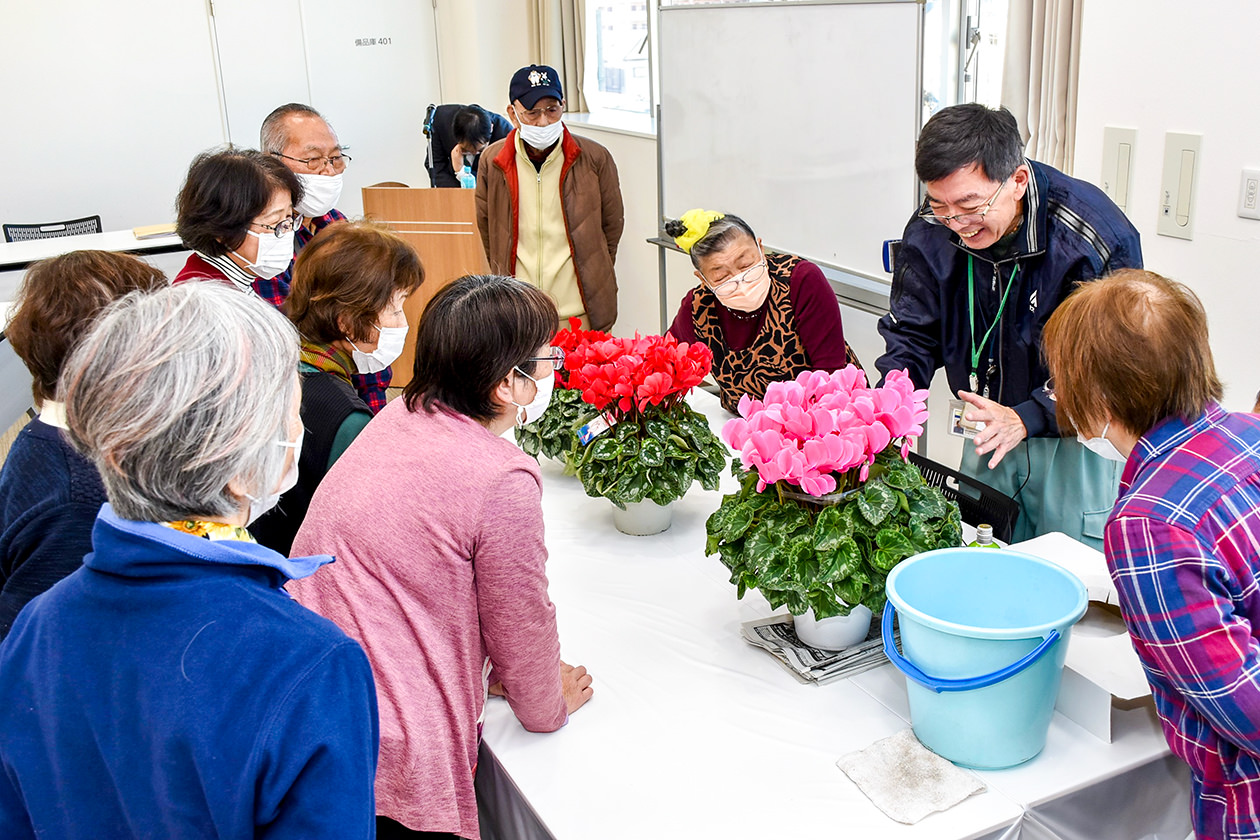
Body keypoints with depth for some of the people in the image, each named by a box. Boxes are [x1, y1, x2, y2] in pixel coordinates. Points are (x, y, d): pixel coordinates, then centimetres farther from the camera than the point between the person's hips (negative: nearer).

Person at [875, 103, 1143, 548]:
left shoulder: (1098, 240, -24)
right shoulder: (931, 230, -11)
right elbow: (912, 335, -2)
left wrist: (1025, 420, -36)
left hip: (1078, 437, -4)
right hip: (992, 426, 4)